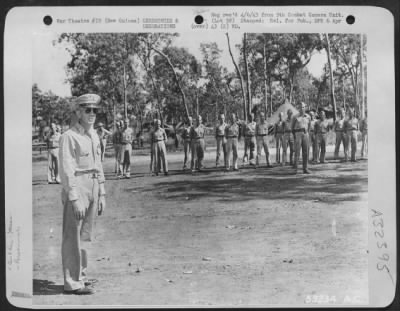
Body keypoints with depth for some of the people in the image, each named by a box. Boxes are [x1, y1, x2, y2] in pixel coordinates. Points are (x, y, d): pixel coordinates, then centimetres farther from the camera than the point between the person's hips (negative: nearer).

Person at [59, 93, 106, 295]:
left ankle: (81, 275, 26)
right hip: (76, 189, -8)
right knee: (73, 238, -2)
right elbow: (66, 170, -16)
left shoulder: (94, 135, 12)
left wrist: (101, 194, 15)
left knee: (85, 236, 14)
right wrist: (74, 199, -20)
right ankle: (72, 283, 4)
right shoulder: (69, 137, -12)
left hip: (93, 188, 8)